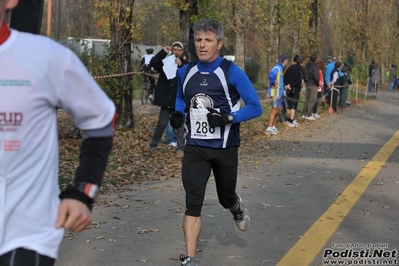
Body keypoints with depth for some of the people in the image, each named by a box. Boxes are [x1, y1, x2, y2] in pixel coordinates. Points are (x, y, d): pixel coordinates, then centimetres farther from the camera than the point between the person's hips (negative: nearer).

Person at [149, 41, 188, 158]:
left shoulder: (185, 64, 2)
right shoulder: (165, 62, 4)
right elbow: (152, 63, -13)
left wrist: (181, 65, -23)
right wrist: (163, 52, -20)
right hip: (166, 99, 1)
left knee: (180, 125, 2)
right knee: (162, 124, 9)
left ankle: (180, 148, 8)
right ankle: (153, 145, 23)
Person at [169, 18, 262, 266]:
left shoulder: (232, 72, -12)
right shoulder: (185, 72, 2)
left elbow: (255, 107, -9)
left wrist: (228, 118, -23)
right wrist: (178, 114, 1)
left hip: (225, 149, -2)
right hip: (195, 148, 2)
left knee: (226, 198, 17)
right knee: (193, 203, -9)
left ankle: (238, 208, 55)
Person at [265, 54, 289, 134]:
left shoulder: (280, 68, 15)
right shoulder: (277, 68, -15)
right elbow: (271, 76, -32)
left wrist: (284, 86, 11)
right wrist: (273, 85, -22)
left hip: (279, 92, 10)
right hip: (275, 92, -10)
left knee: (278, 110, 14)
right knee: (274, 110, -8)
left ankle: (273, 127, 20)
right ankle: (269, 128, -6)